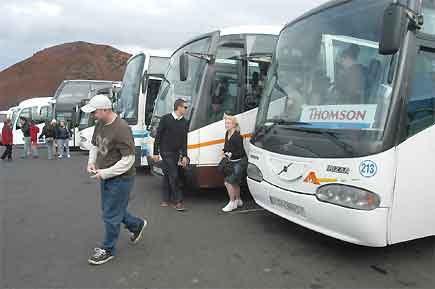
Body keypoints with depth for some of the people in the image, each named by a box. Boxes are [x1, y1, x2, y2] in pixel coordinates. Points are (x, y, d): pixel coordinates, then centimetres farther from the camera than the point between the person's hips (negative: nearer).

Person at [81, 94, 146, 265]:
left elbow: (128, 159, -24)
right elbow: (95, 146, 18)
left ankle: (108, 250, 23)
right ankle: (137, 225, 44)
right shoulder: (100, 124, 2)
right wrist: (91, 162, 0)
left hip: (120, 179, -9)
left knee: (111, 215, 3)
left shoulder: (121, 129, -25)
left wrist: (104, 173, -21)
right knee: (111, 209, 22)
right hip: (106, 177, 9)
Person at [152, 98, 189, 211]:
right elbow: (158, 136, -5)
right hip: (166, 151, -5)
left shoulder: (184, 122, 6)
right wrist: (155, 152, -6)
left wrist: (184, 156, 1)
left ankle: (165, 199, 20)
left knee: (168, 175, 12)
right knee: (174, 175, -8)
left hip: (176, 152, 5)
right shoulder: (165, 119, -8)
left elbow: (184, 140, 8)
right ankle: (178, 201, -2)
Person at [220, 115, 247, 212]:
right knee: (235, 182, 20)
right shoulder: (227, 133, 2)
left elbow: (241, 152, -22)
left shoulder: (237, 136, -23)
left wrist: (231, 154, -30)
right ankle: (238, 201, 38)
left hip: (240, 162, -9)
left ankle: (232, 203, 3)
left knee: (228, 181, -12)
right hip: (233, 162, 9)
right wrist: (223, 151, -3)